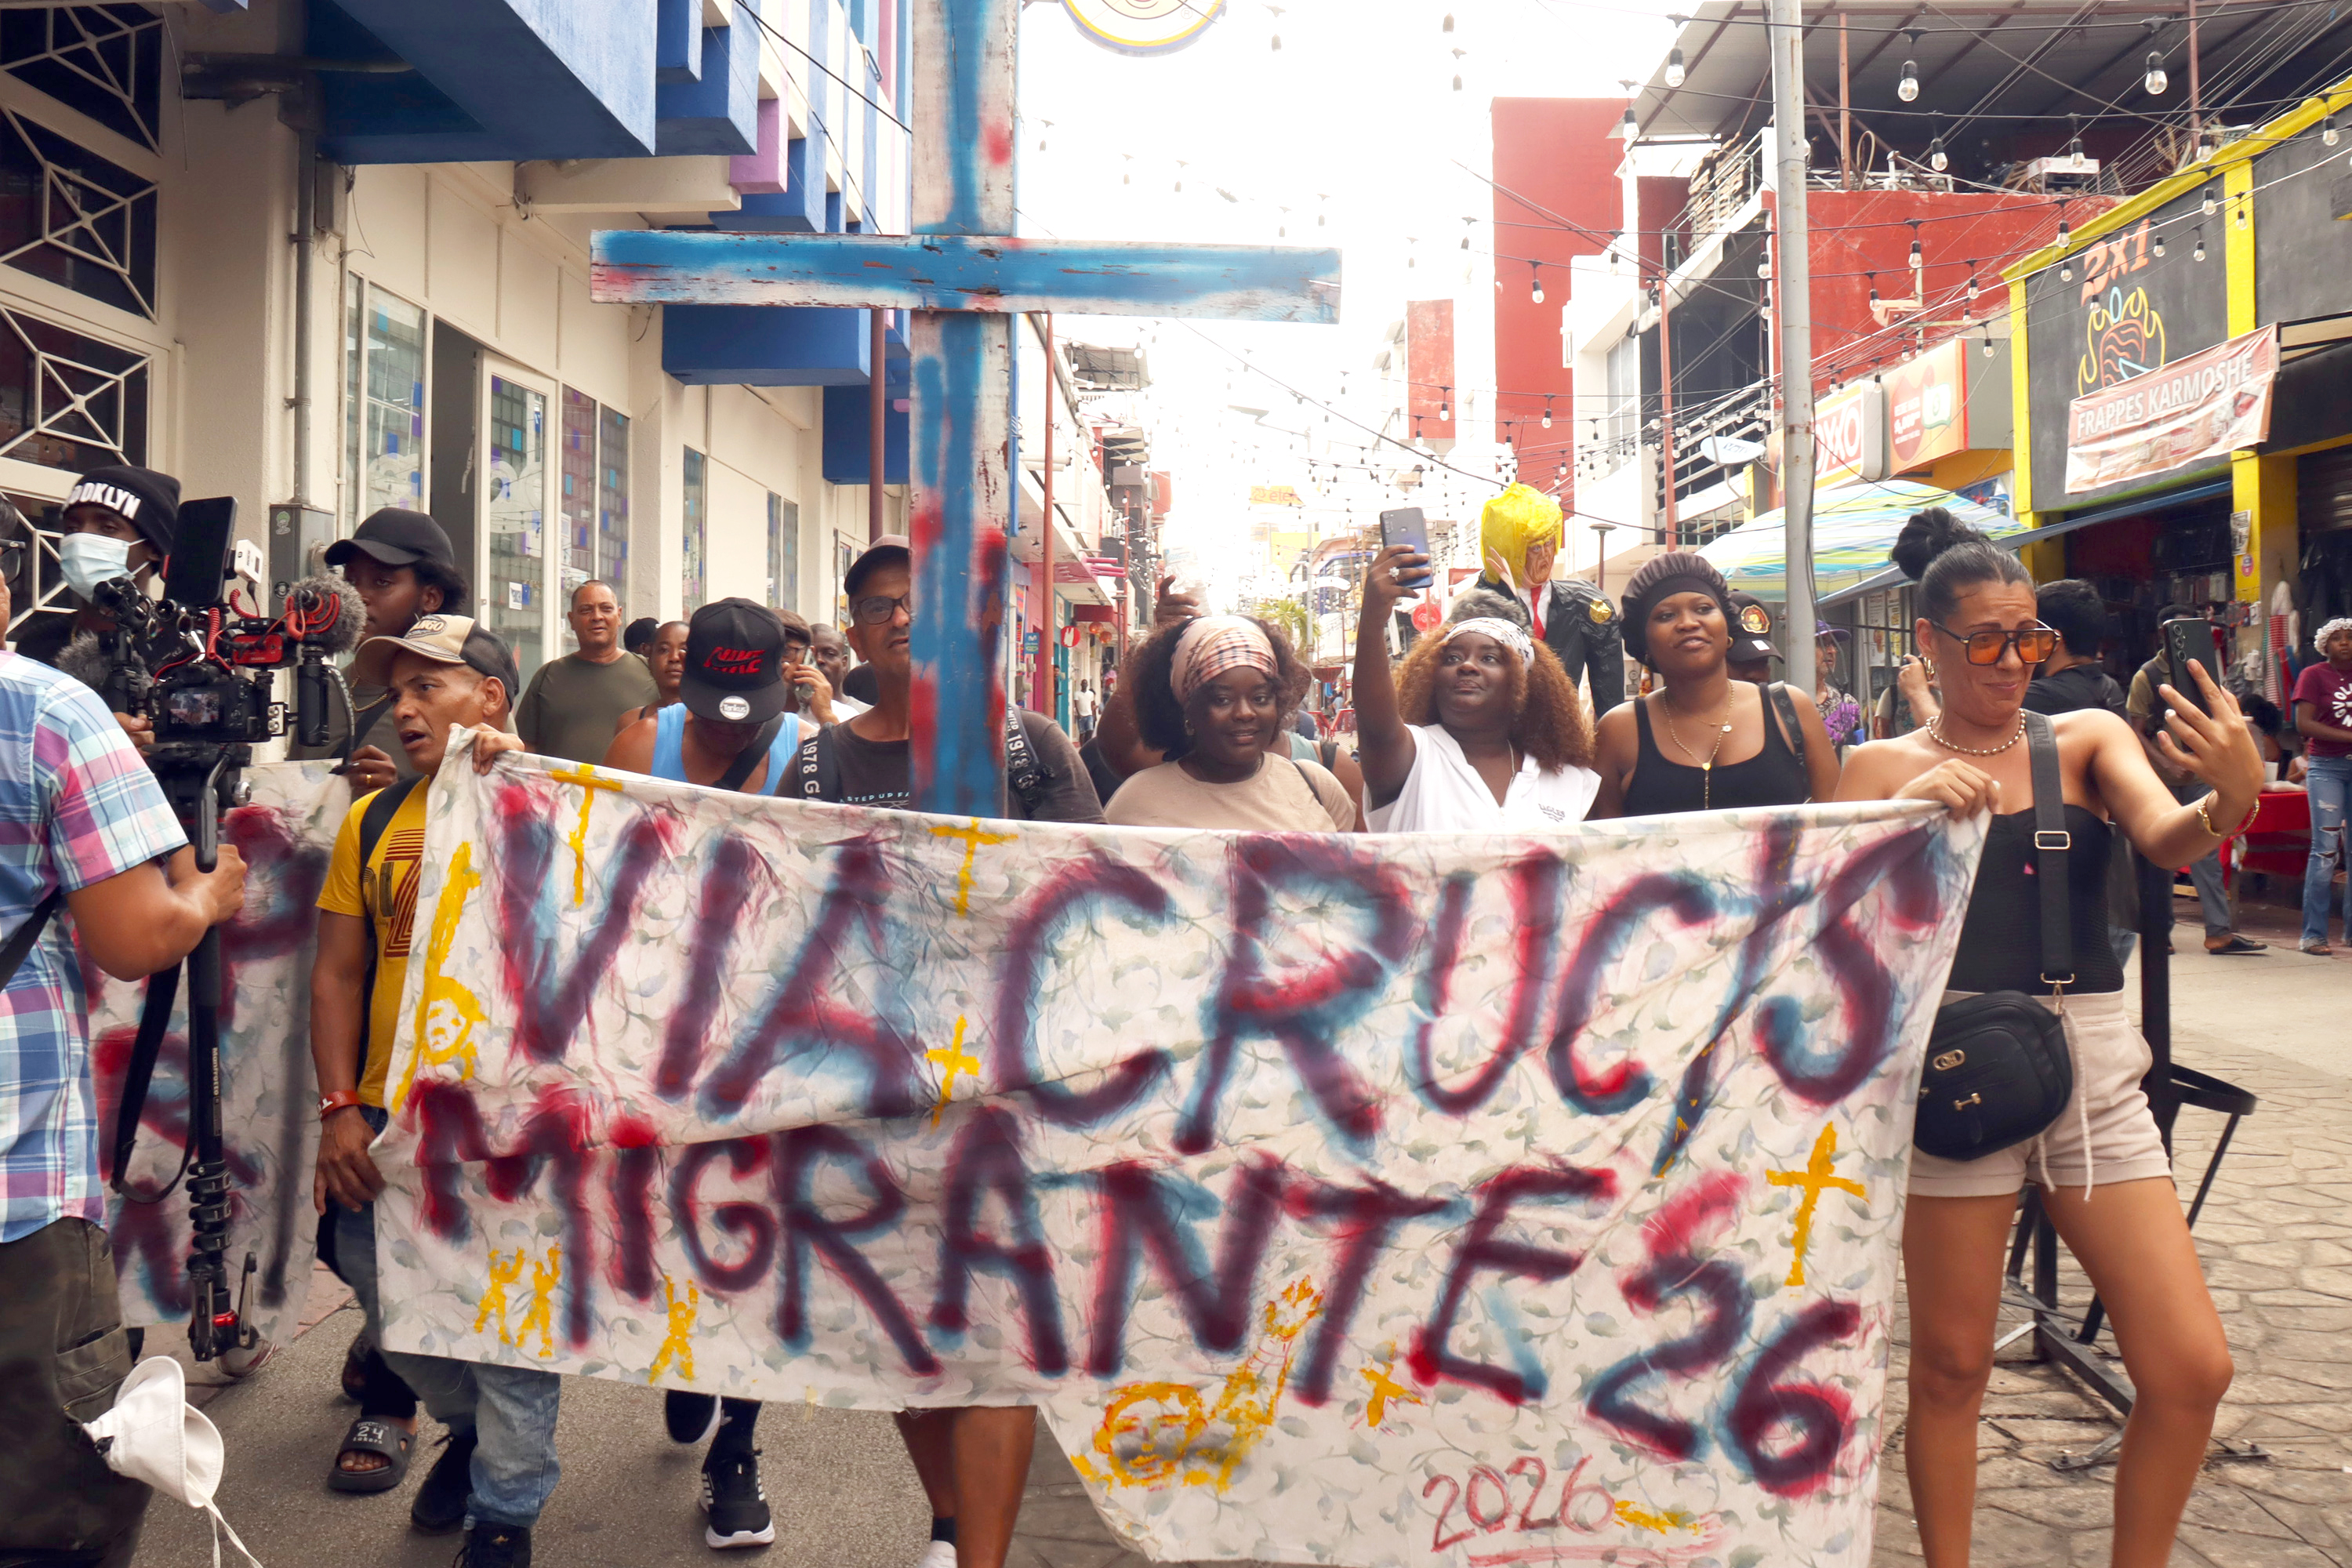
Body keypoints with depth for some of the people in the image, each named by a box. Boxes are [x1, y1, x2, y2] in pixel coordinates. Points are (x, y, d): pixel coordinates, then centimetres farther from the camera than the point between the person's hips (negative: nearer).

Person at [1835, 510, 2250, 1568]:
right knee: (1951, 1368, 5)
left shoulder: (2088, 739, 9)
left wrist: (2233, 797, -33)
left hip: (2094, 1069, 2)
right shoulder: (1887, 767, 5)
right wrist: (1906, 812, -20)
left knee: (2191, 1370, -1)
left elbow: (2166, 840, -10)